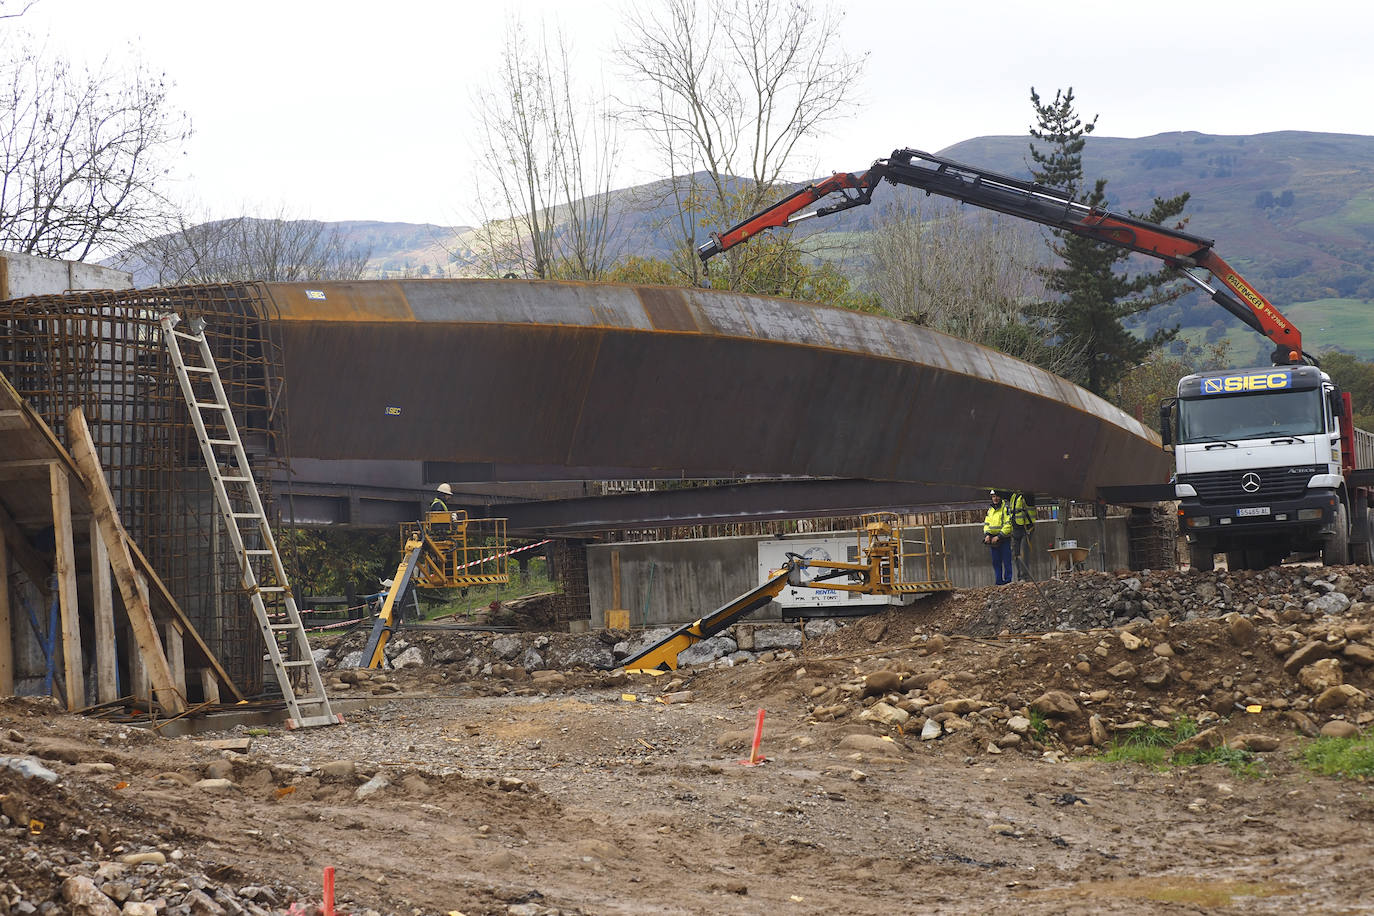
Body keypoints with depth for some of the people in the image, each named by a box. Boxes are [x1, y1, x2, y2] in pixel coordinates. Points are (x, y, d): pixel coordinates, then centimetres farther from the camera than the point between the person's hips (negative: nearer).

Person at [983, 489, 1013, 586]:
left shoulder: (1006, 508, -5)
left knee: (1006, 561, -4)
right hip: (993, 540, 6)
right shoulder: (990, 509, 15)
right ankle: (999, 581, 12)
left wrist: (999, 536, -17)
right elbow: (986, 524, 16)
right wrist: (987, 534, -4)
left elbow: (1008, 525, -12)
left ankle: (1008, 580, 0)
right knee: (996, 562, 7)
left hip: (1004, 539, -6)